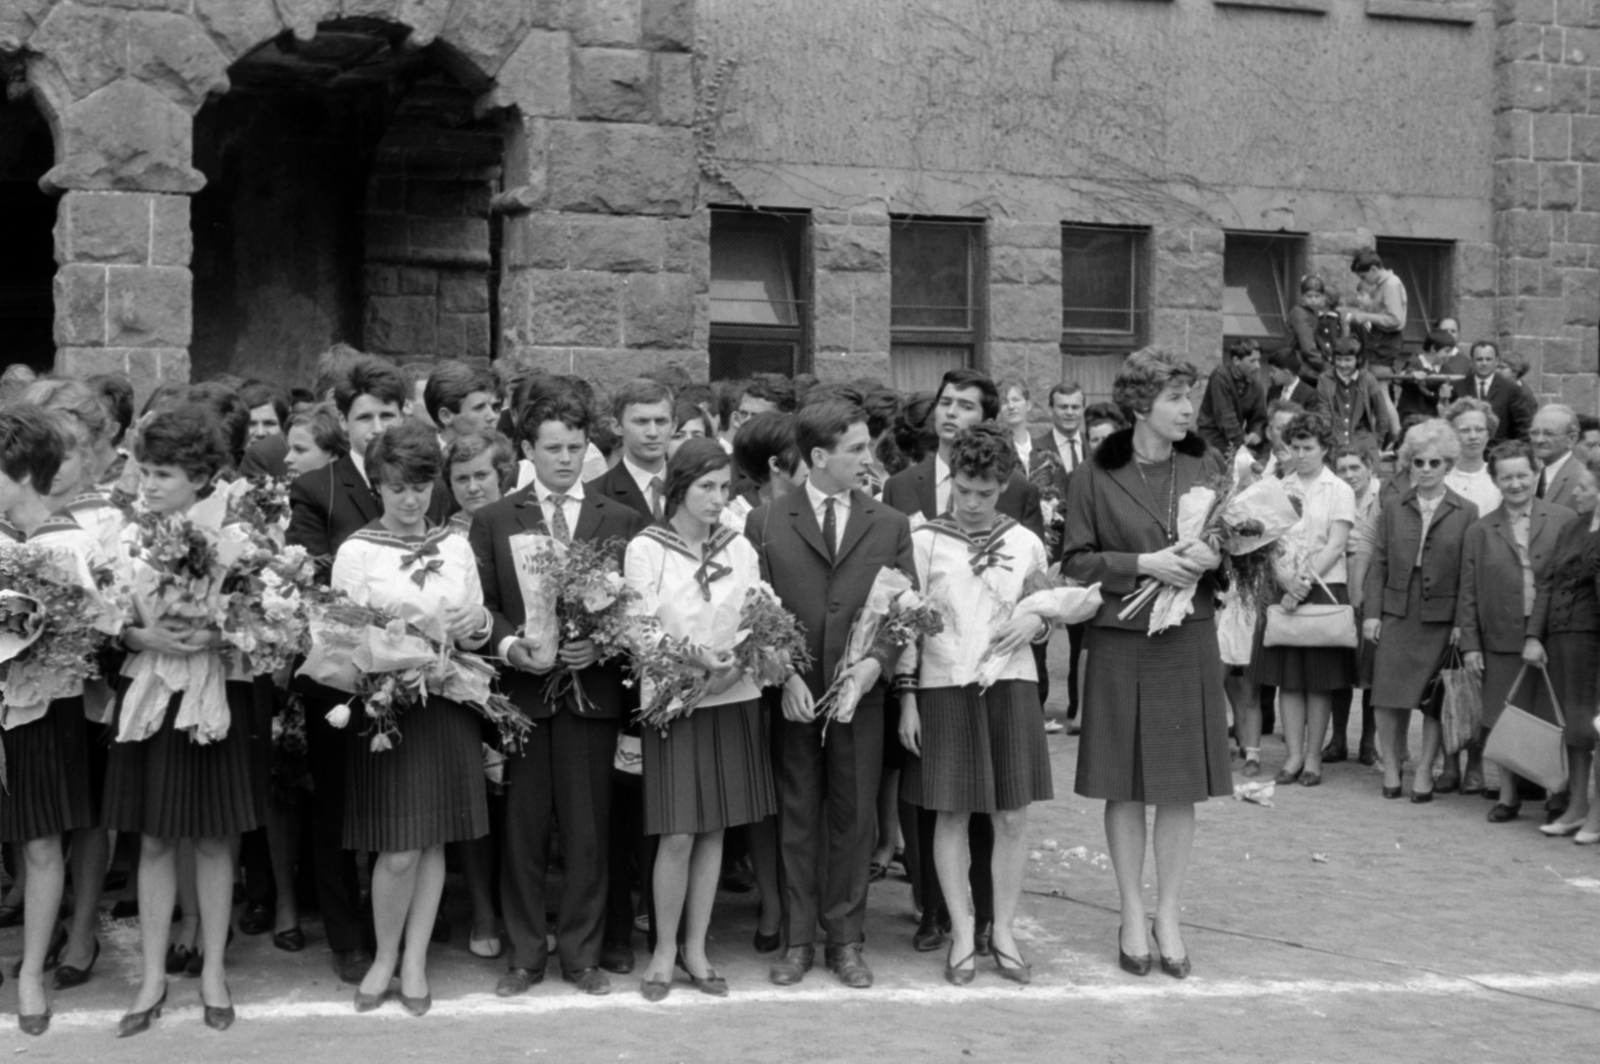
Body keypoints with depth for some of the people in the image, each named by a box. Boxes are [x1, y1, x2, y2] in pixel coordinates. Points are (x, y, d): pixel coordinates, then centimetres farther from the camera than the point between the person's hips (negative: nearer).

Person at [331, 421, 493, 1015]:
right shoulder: (356, 552, -3)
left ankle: (415, 961, 17)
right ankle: (385, 956, 15)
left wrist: (478, 625, -8)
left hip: (447, 705, 4)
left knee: (434, 841, 6)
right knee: (399, 851, -6)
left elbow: (476, 635, 14)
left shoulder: (456, 548, 8)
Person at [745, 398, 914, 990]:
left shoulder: (889, 525, 9)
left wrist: (877, 658, -12)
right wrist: (784, 675, -11)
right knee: (795, 819, 5)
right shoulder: (766, 523, 3)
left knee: (852, 819, 6)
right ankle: (797, 941, 14)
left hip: (860, 695, 1)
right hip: (791, 695, -1)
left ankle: (845, 940, 16)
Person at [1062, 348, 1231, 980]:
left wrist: (1212, 557, -10)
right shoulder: (1098, 477, -3)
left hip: (1190, 643, 2)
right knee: (1125, 786, 3)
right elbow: (1076, 561, -3)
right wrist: (1143, 562, -16)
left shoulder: (1200, 468, 5)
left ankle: (1168, 915, 15)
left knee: (1183, 785, 4)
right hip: (1121, 645, -2)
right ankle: (1133, 914, 16)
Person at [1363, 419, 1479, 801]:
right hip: (1396, 615, 2)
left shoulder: (1465, 513, 2)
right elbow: (1378, 564, 7)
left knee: (1435, 701, 2)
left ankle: (1424, 773, 12)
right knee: (1388, 698, 1)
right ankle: (1391, 767, 14)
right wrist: (1371, 612, 0)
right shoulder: (1393, 509, 8)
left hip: (1441, 619, -1)